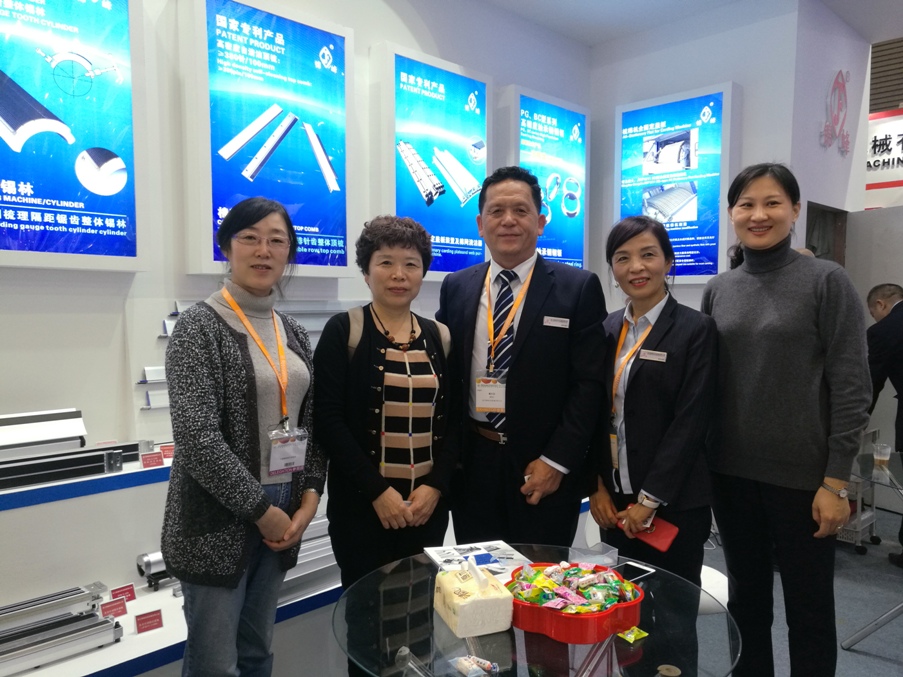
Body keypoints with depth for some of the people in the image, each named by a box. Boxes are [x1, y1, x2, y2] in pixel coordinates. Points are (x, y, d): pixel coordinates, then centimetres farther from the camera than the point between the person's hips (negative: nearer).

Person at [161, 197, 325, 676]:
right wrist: (261, 510, -15)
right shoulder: (200, 326, -11)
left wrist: (309, 498, -1)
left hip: (283, 514, 6)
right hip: (217, 521, -6)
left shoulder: (293, 332, 8)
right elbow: (195, 436, -19)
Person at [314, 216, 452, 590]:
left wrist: (435, 485, -6)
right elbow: (329, 419, -10)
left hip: (428, 504, 4)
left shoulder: (440, 337, 7)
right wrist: (377, 489, -14)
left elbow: (453, 421, 7)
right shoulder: (342, 331, -4)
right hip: (361, 504, -3)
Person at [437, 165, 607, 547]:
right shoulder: (455, 287, 6)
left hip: (545, 470, -2)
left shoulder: (578, 288, -4)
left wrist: (556, 461, -12)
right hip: (470, 466, 3)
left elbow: (589, 382, -7)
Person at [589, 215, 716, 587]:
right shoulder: (607, 328, 7)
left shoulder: (696, 328, -7)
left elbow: (691, 421, -13)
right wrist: (597, 486, 0)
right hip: (616, 501, 5)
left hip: (675, 502, -4)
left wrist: (650, 499, -15)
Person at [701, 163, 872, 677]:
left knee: (809, 607, 12)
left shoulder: (826, 281, -7)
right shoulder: (718, 289, 5)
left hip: (802, 475, -4)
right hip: (731, 472, 4)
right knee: (745, 599, 18)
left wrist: (836, 481, -12)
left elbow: (852, 386, -9)